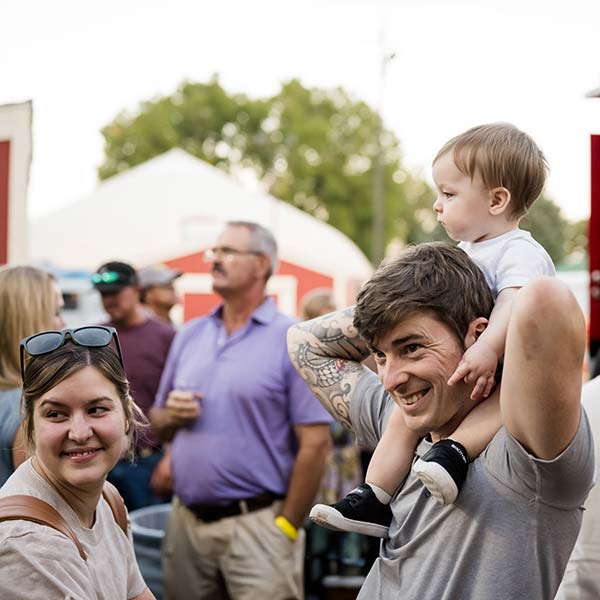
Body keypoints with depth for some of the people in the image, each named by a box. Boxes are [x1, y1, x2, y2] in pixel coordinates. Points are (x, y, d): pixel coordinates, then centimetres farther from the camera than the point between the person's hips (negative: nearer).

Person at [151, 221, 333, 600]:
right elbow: (158, 423, 19)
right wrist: (170, 415, -4)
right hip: (186, 522, 5)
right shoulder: (189, 336, 11)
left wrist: (287, 527, -11)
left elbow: (315, 444, -10)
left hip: (256, 524, -5)